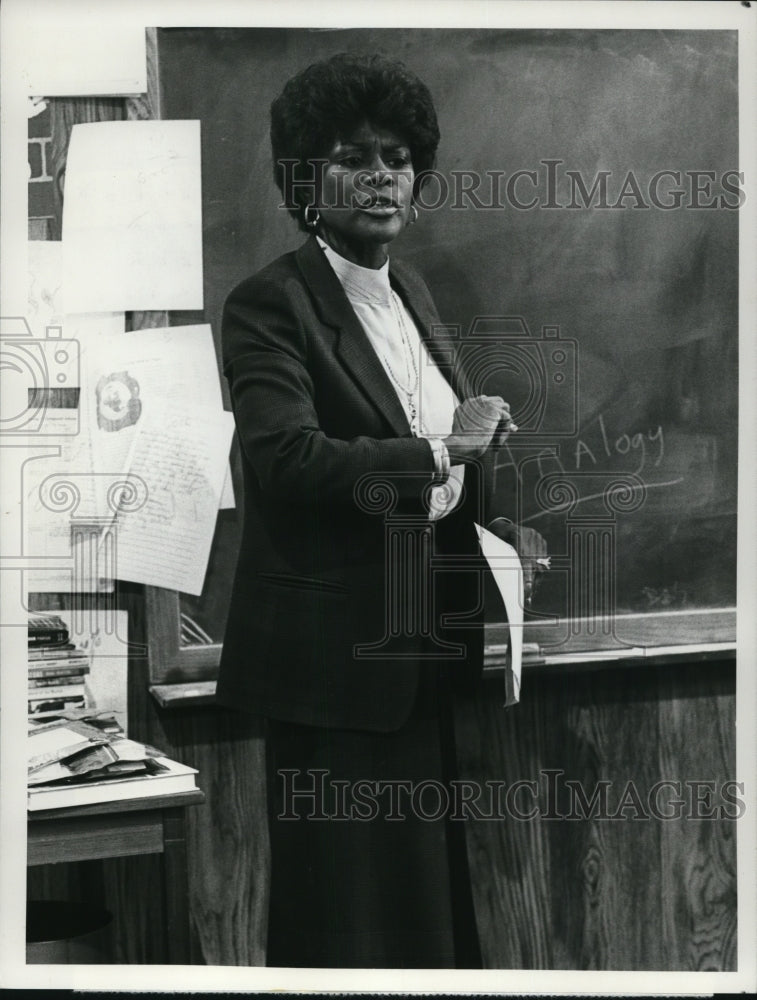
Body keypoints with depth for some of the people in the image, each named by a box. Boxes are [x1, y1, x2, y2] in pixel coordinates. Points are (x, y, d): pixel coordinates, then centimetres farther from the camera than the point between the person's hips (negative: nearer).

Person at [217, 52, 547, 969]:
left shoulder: (411, 294, 12)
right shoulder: (270, 303, -13)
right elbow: (289, 457, -27)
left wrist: (491, 524, 7)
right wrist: (441, 453, -21)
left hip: (420, 647, 8)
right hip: (339, 648, -8)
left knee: (428, 884, 16)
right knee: (352, 902, 4)